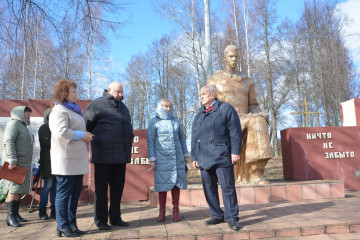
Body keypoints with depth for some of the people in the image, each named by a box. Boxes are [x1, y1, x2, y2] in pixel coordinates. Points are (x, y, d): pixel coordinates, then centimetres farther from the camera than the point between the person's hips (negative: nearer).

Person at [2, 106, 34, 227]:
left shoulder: (23, 126, 22)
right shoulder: (14, 124, -7)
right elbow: (8, 142, -18)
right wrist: (12, 160, -25)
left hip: (24, 163, 9)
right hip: (15, 163, -9)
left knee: (20, 189, 7)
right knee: (14, 188, -13)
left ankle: (15, 214, 11)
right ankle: (10, 216, -14)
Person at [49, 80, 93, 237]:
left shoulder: (72, 110, 22)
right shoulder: (60, 110, -10)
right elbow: (61, 131, -23)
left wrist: (86, 136, 13)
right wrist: (82, 135, -15)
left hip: (76, 158, 10)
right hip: (66, 159, -10)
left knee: (75, 191, 12)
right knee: (64, 192, -2)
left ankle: (71, 223, 21)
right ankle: (63, 226, 8)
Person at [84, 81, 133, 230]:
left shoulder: (123, 107, 19)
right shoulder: (97, 105, -2)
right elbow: (85, 125, -2)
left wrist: (128, 150, 22)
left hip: (121, 156, 6)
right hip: (103, 155, -6)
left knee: (118, 187, 11)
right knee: (101, 188, 3)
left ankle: (115, 217, 23)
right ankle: (101, 219, 14)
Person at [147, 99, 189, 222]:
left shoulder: (175, 120, 13)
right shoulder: (154, 122, 3)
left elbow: (182, 137, 18)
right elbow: (150, 141, 1)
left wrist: (185, 154, 13)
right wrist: (152, 158, -5)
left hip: (177, 157, 3)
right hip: (162, 157, -3)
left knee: (177, 181, 2)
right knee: (163, 183, -1)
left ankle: (176, 210, 12)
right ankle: (162, 211, 10)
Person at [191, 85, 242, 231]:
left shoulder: (226, 109, 4)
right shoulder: (198, 116, 20)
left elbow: (235, 132, -3)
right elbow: (194, 138, 20)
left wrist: (235, 151, -12)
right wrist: (194, 157, 15)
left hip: (222, 157, -5)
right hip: (204, 158, 6)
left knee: (228, 188, -3)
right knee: (209, 188, 8)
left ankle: (232, 218, 8)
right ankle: (217, 216, 21)